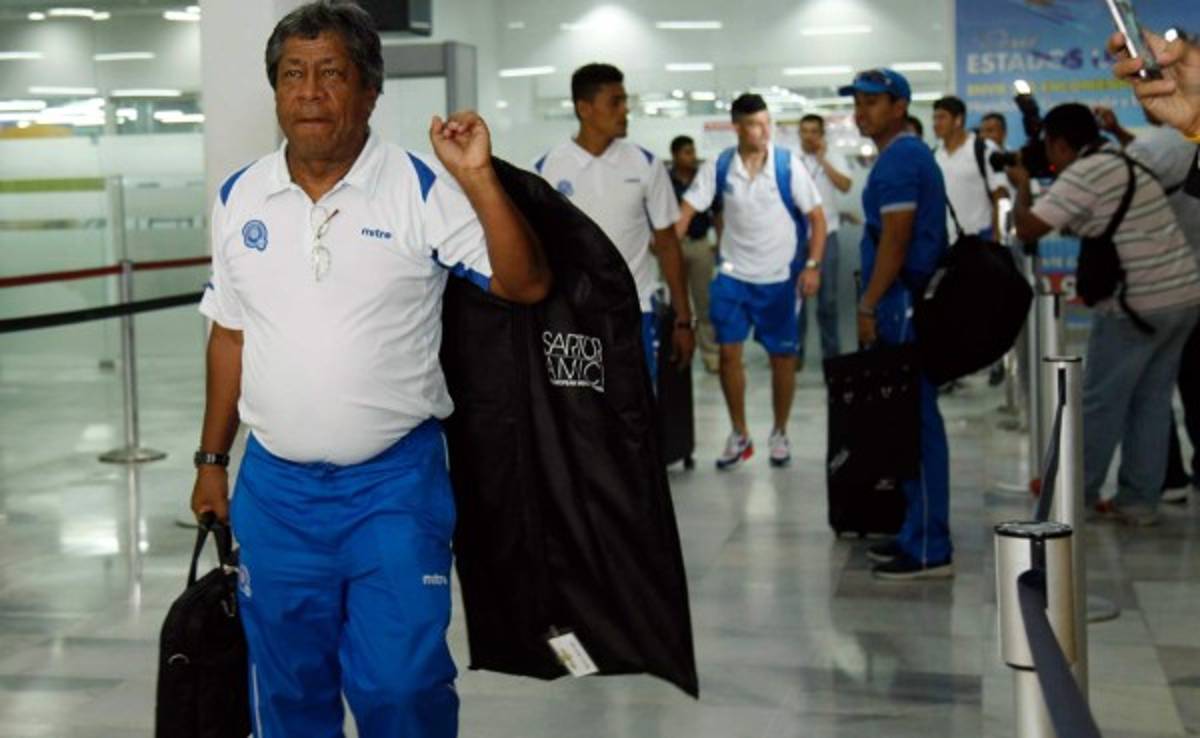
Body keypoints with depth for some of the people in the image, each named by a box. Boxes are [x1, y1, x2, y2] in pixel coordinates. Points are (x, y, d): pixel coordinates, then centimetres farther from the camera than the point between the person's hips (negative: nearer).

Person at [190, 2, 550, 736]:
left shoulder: (422, 187, -9)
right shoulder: (240, 197, 3)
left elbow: (527, 285, -13)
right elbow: (230, 335, 12)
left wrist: (479, 179, -26)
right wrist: (212, 460, 14)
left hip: (395, 485, -3)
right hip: (273, 488, 4)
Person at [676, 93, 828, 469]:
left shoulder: (788, 164, -10)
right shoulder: (718, 167, -5)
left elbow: (817, 218, -6)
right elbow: (686, 212, -3)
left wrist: (813, 265, -15)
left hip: (778, 277, -1)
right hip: (732, 275, 2)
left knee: (782, 358, 6)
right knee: (729, 353, 2)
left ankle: (780, 434, 24)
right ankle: (739, 435, 18)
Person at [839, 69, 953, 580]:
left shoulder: (899, 159, -12)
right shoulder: (909, 155, 20)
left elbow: (895, 241, -18)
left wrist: (869, 306, -15)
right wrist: (875, 303, 22)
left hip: (902, 306, -11)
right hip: (909, 304, 11)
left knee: (916, 422, -8)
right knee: (913, 421, 13)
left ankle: (929, 549, -4)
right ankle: (918, 533, 20)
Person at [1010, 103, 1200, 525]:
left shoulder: (1081, 174, -11)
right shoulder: (1124, 162, 17)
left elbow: (1027, 229, -11)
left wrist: (1022, 185, 6)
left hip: (1138, 304, -9)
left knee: (1102, 402, 4)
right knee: (1153, 400, 11)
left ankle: (1077, 491, 16)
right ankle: (1139, 500, 14)